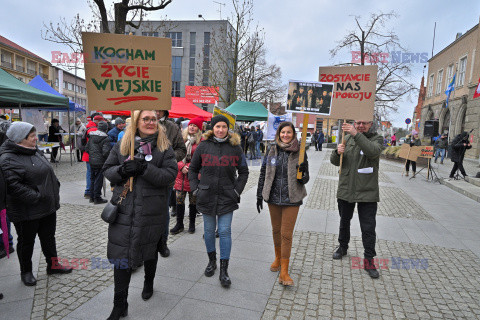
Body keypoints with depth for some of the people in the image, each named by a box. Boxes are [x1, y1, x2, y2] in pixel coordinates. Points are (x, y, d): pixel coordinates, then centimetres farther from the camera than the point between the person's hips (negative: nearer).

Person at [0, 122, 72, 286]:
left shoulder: (35, 152, 9)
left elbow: (49, 174, 19)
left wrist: (54, 191, 10)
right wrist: (36, 197, -25)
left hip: (48, 208, 8)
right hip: (26, 213, -8)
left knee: (49, 238, 19)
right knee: (26, 242, 12)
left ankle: (52, 265, 35)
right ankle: (26, 272, 31)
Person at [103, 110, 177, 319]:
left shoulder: (164, 148, -2)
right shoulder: (122, 145, 6)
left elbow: (170, 175, -12)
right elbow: (107, 169, 7)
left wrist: (144, 168, -24)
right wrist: (121, 170, -15)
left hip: (151, 211, -1)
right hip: (123, 209, 1)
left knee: (150, 250, 18)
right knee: (121, 255, 3)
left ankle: (148, 283, 47)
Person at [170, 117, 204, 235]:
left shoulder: (201, 141, -3)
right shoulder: (181, 139, 7)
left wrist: (189, 167, -13)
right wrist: (182, 167, -8)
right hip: (181, 174, 3)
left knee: (193, 201, 7)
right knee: (179, 200, 5)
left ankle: (192, 224, 24)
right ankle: (179, 224, 20)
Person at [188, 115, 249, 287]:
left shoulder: (235, 147, 1)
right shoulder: (203, 146, 1)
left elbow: (244, 171, 9)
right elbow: (192, 169, 11)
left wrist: (237, 190, -1)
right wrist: (195, 188, 1)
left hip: (227, 197, -1)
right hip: (207, 196, 1)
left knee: (225, 231, 0)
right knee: (209, 231, 12)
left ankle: (224, 270, 10)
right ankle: (212, 261, 33)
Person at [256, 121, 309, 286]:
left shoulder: (299, 153, -4)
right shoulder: (271, 151, 2)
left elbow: (305, 179, -1)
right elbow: (263, 174, 8)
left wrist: (303, 174, -24)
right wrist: (259, 195, 8)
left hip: (291, 199, -3)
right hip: (273, 198, 3)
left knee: (286, 234, -2)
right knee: (276, 230, 17)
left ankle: (284, 272, 8)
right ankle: (278, 258, 40)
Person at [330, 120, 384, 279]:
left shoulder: (377, 138, -4)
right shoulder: (347, 138, 7)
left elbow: (373, 151, -29)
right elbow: (335, 162, 5)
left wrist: (356, 134, -37)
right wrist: (338, 152, -17)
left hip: (367, 192, -4)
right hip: (345, 190, 4)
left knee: (368, 228, 0)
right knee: (344, 222, 20)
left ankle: (369, 260, 13)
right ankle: (343, 247, 40)